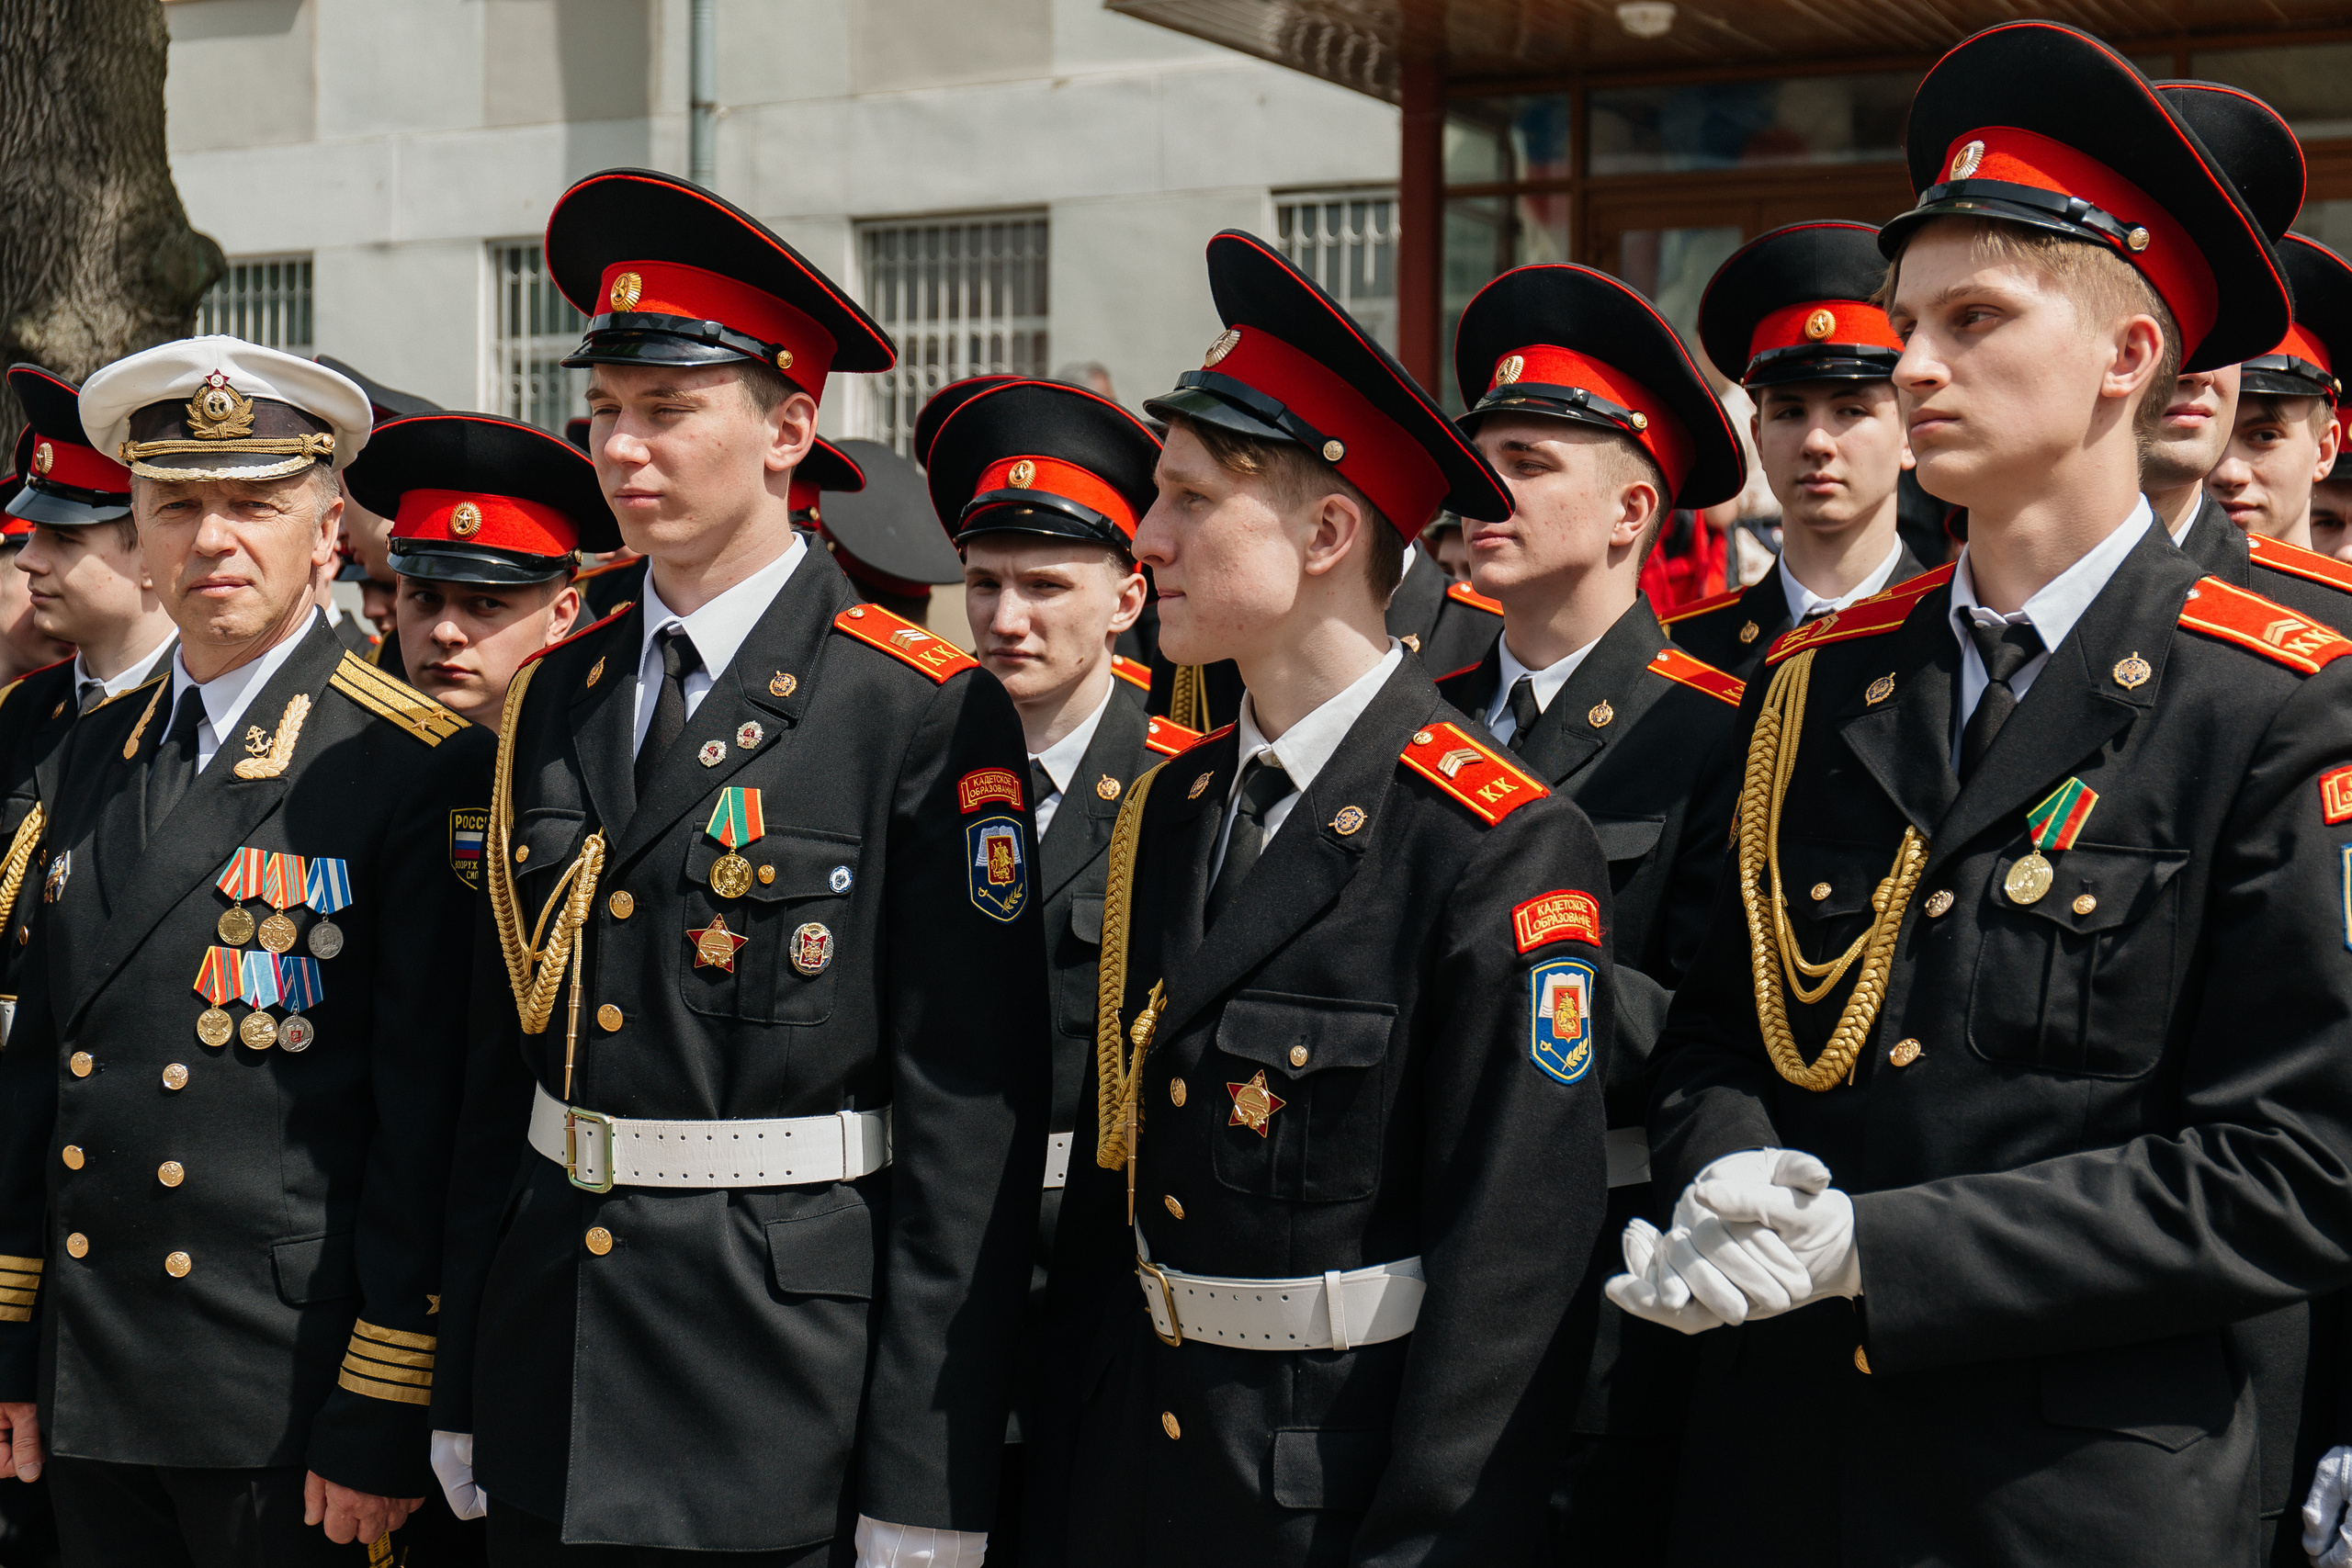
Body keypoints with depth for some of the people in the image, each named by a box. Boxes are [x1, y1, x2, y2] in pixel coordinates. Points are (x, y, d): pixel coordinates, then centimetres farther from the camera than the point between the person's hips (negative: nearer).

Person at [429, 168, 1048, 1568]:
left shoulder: (926, 715, -10)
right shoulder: (558, 696, 8)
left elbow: (973, 1120, -13)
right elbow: (508, 1052, 12)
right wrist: (461, 1395, 10)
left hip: (786, 1402, -5)